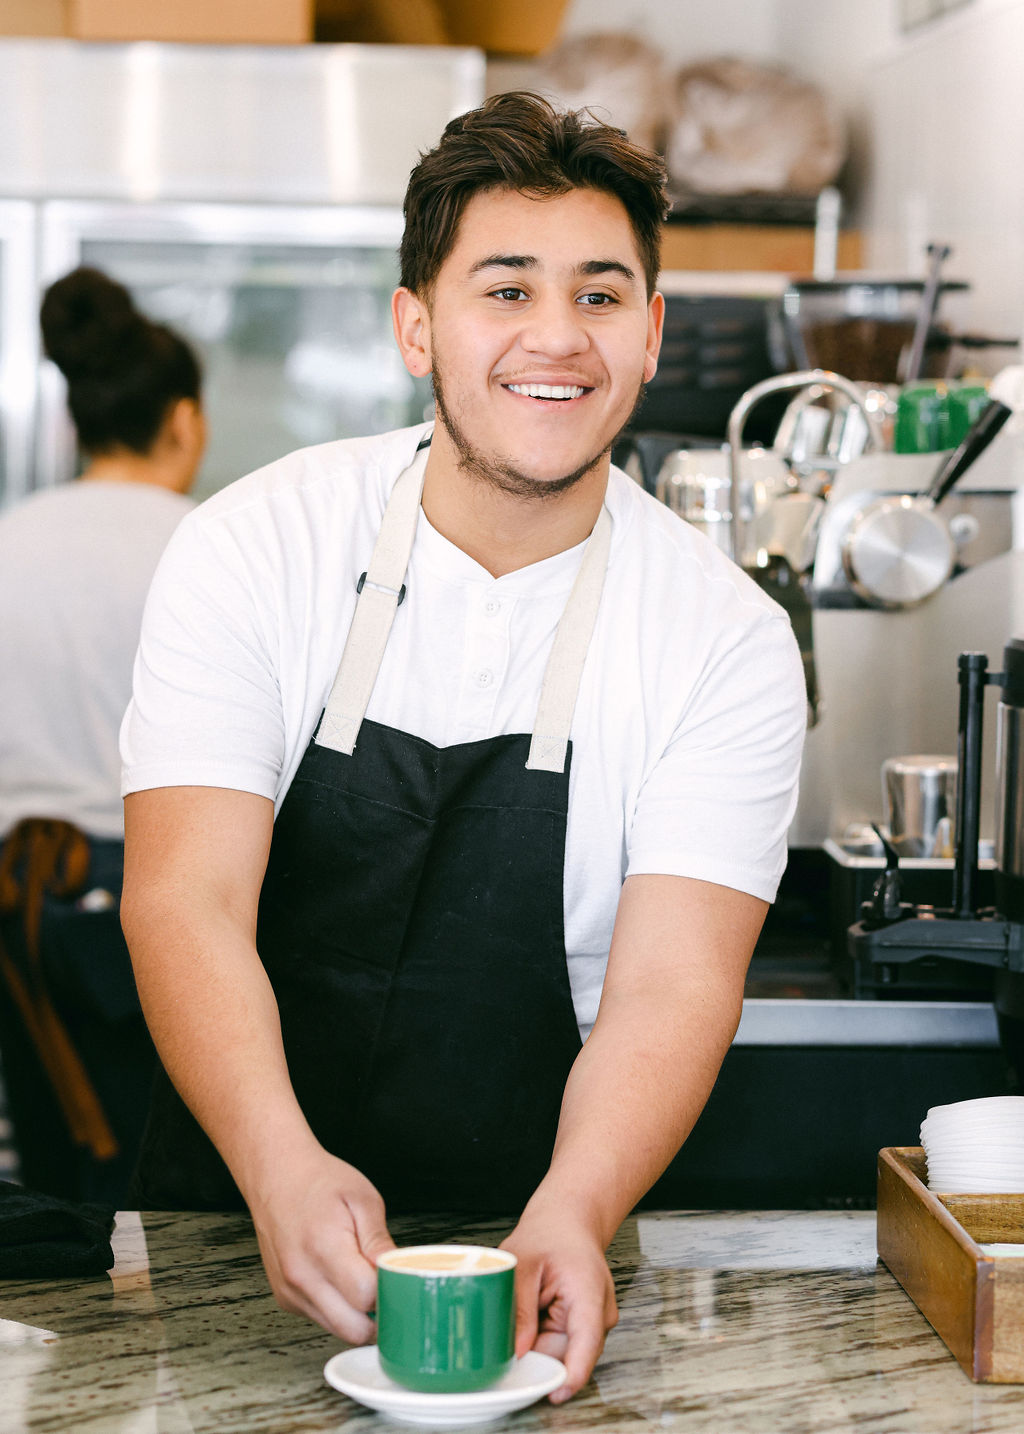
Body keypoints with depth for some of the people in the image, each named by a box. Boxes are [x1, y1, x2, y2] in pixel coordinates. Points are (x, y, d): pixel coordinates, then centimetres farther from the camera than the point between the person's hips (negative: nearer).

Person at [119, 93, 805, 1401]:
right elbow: (184, 900, -15)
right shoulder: (252, 546, -6)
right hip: (236, 1214, 0)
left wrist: (571, 1217, -32)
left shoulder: (727, 639, -5)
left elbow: (669, 985, -12)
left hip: (531, 1243, 1)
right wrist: (284, 1174, -33)